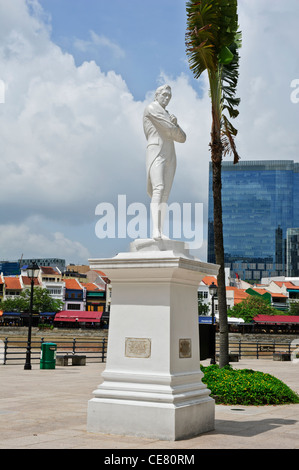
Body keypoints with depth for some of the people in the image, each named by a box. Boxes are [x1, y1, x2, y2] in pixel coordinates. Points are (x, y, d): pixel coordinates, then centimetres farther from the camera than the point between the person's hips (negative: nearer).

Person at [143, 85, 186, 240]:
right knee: (158, 189, -25)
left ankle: (160, 231, -3)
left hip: (170, 156, 8)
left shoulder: (167, 114, 26)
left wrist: (174, 123, -1)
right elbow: (168, 128, -11)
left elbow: (182, 138, 17)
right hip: (156, 153, -8)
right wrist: (175, 129, 12)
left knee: (165, 194, -1)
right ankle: (155, 230, -36)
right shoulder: (151, 109, 1)